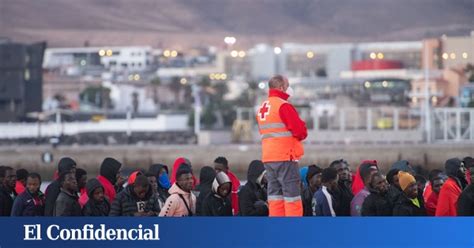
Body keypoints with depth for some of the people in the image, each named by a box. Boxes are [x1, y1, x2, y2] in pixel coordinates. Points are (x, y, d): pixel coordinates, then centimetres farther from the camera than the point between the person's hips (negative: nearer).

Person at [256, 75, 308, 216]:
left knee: (275, 195, 9)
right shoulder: (283, 106, -12)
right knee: (292, 196, -6)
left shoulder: (262, 108, 16)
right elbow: (299, 130, -17)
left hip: (268, 157, 8)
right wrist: (303, 133, 6)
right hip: (285, 157, -8)